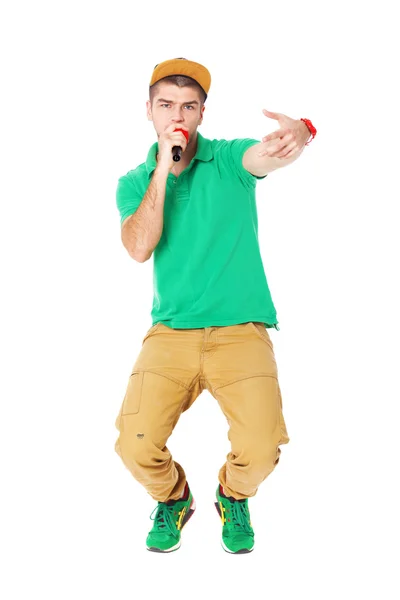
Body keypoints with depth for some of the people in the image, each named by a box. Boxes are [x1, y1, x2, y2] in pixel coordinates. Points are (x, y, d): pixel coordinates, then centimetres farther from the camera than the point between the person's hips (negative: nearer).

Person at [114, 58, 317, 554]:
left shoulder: (229, 160, 3)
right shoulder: (134, 183, 9)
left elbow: (267, 156, -21)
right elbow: (139, 248, -9)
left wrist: (297, 134, -45)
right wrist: (162, 169, -13)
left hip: (241, 331, -1)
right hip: (170, 333, 2)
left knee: (260, 449, -19)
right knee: (136, 446, -16)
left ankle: (233, 497, 21)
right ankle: (173, 499, 22)